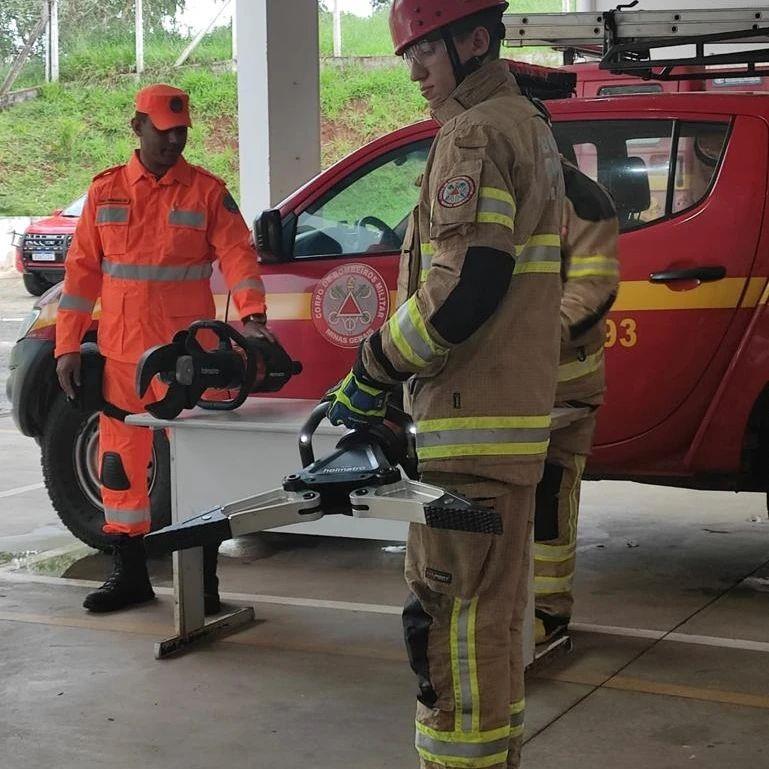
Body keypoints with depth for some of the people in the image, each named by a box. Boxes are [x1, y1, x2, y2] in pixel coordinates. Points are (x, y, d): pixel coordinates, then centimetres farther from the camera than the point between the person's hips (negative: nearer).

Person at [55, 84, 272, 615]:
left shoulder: (207, 191, 1)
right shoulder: (105, 191, 9)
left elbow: (238, 254, -8)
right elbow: (82, 270, 9)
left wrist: (252, 316, -25)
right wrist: (68, 345, 5)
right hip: (121, 352, 3)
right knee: (122, 461, 8)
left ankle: (204, 580, 7)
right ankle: (130, 574, 19)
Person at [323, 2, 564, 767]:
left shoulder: (475, 134, -13)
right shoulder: (528, 128, 19)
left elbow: (466, 285, -22)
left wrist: (373, 371, -11)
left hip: (473, 419, -10)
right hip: (515, 412, 11)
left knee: (455, 611, -7)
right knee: (491, 602, 18)